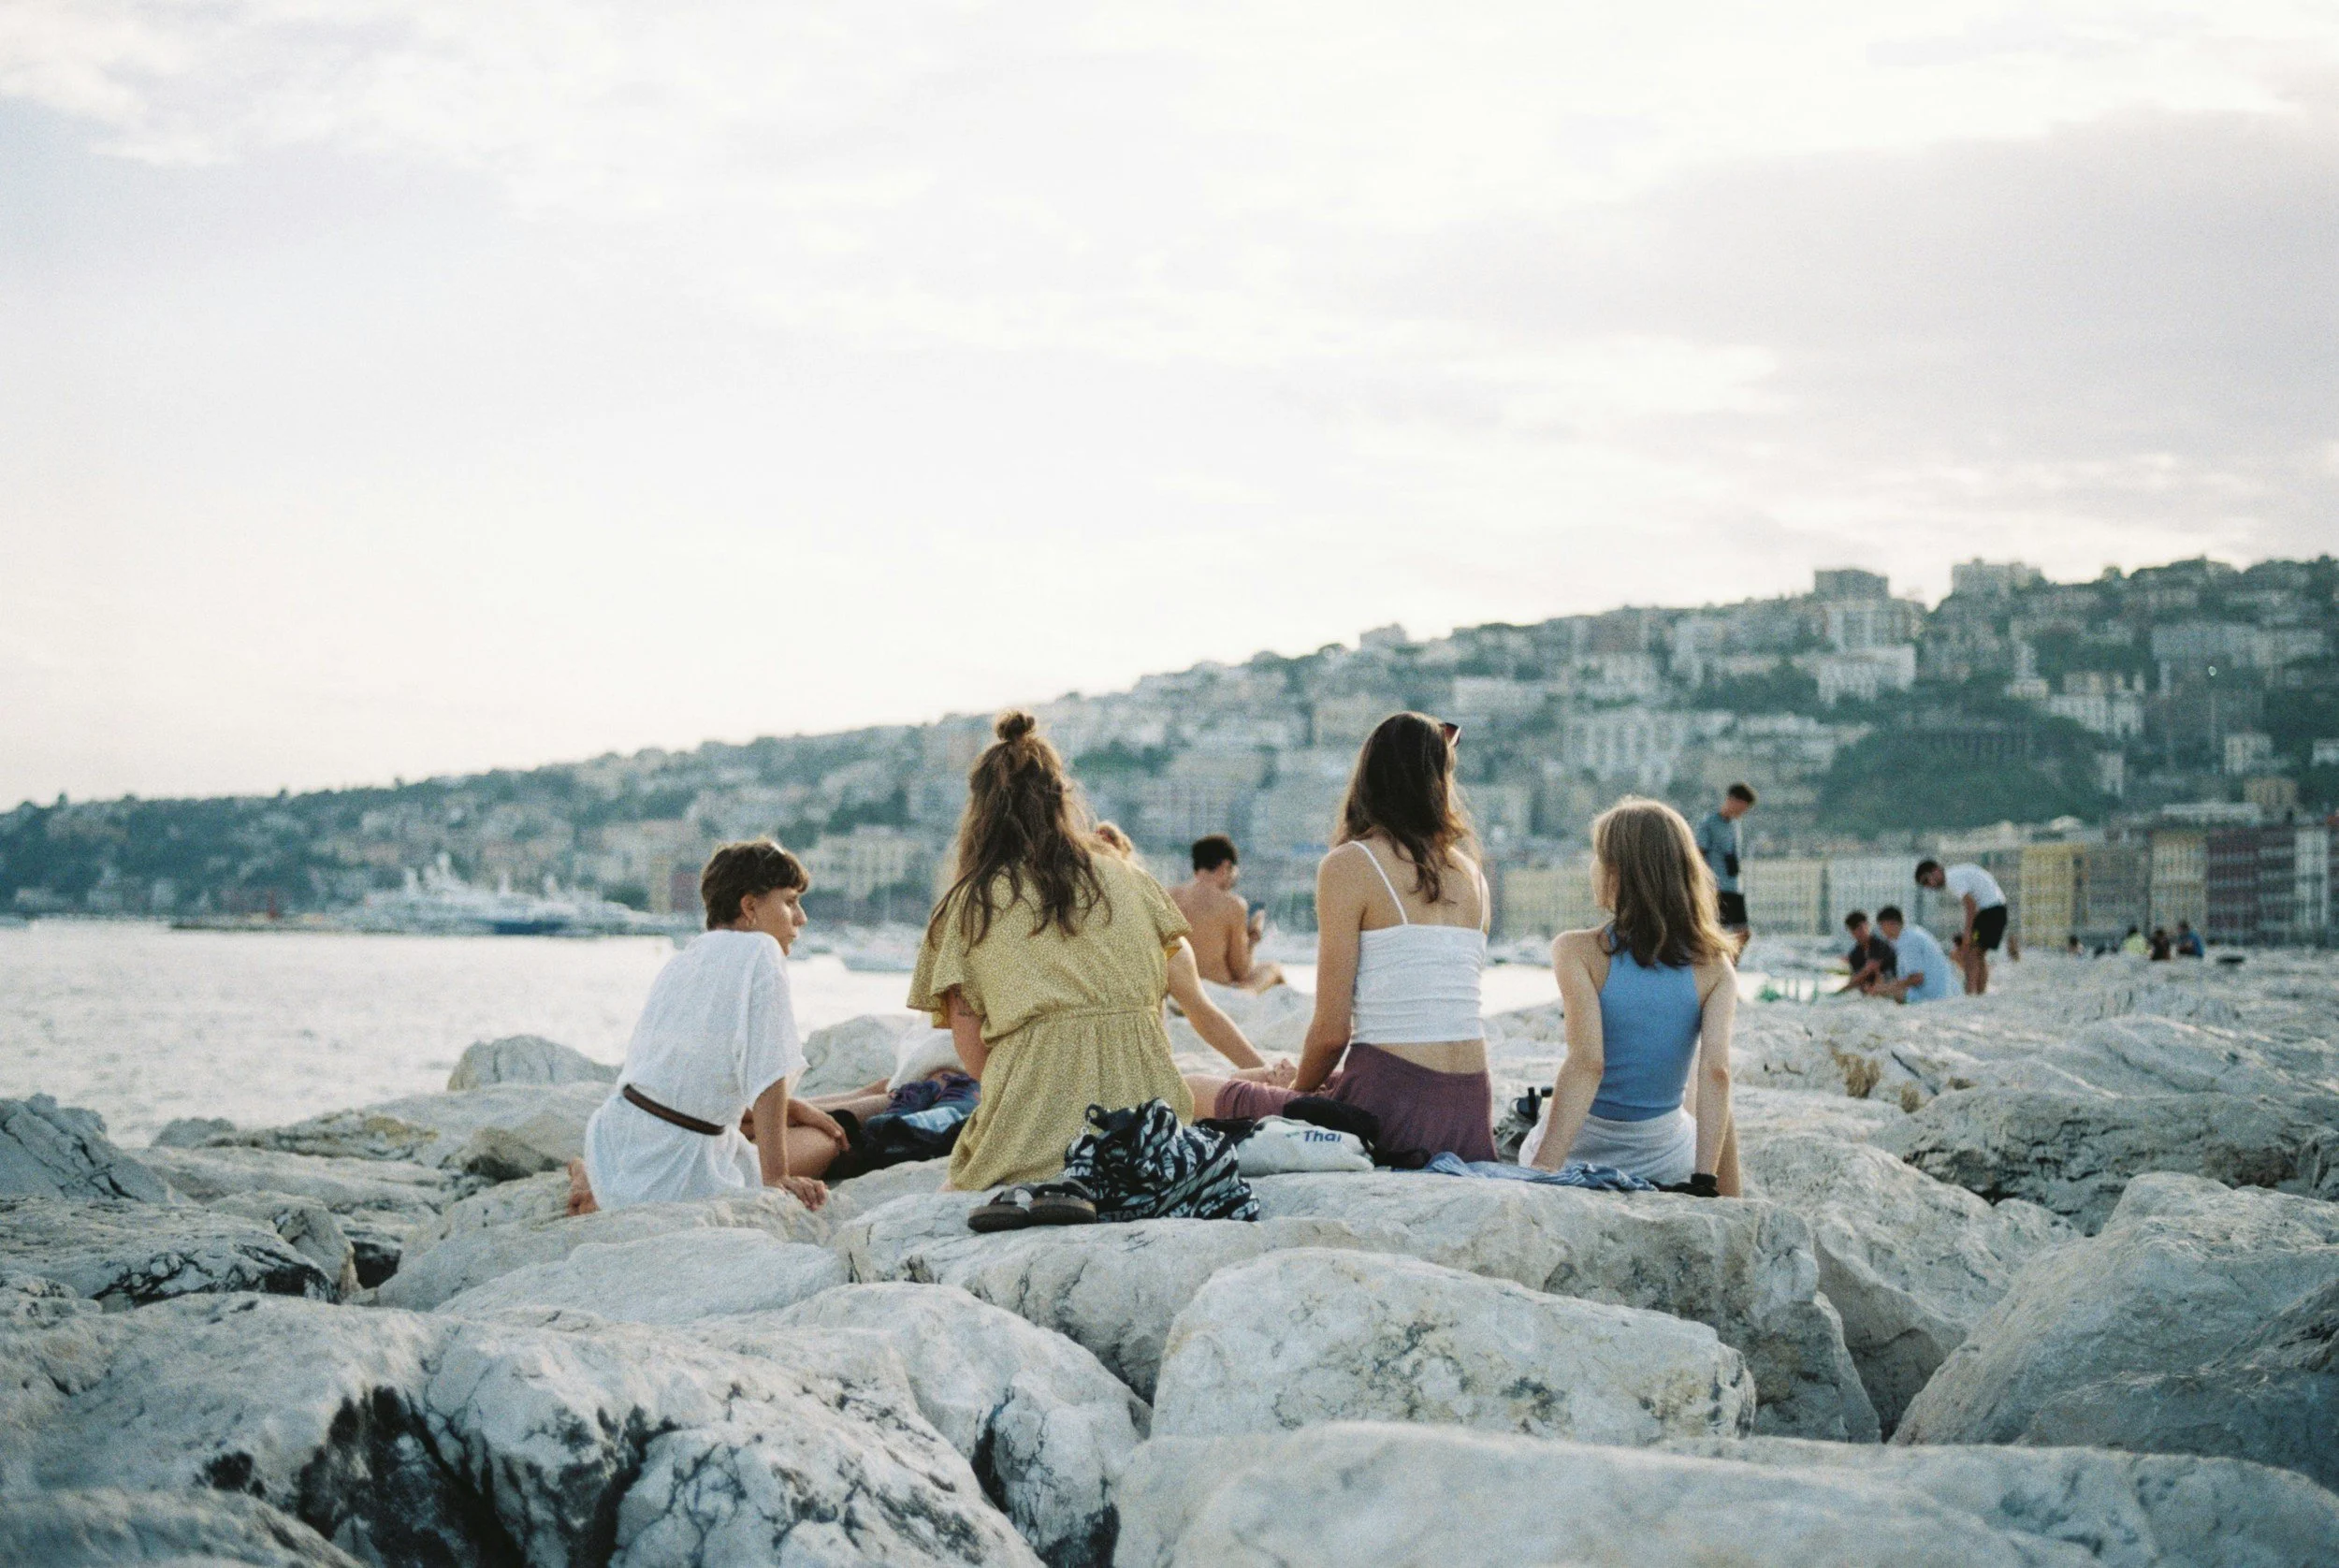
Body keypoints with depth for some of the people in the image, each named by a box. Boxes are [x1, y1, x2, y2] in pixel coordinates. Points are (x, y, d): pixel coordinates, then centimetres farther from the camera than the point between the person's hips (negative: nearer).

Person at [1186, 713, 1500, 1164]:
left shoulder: (1350, 865, -4)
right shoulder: (1471, 874, 13)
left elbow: (1332, 1030, -7)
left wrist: (1298, 1090, 14)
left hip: (1394, 1117, -6)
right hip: (1472, 1115, 6)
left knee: (1196, 1093, 12)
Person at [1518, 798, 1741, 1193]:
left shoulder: (1578, 952, -14)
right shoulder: (1714, 967, -6)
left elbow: (1586, 1062, -25)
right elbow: (1715, 1072, -17)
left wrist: (1541, 1171, -29)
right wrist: (1705, 1183, -20)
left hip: (1579, 1153, -2)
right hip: (1665, 1160, 2)